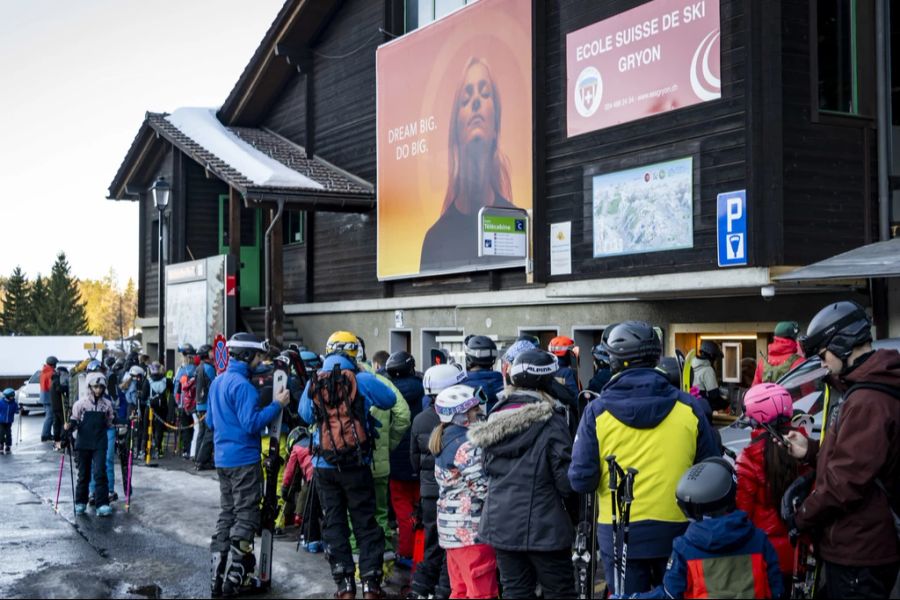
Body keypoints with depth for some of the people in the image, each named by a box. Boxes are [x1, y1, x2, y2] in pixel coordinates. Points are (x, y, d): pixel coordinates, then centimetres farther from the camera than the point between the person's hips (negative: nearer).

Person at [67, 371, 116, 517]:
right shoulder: (81, 403, -3)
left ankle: (102, 505, -10)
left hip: (100, 443, 0)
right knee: (83, 474, 10)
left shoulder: (107, 404, 3)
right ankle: (80, 503, 25)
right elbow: (74, 420, 1)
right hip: (84, 442, 0)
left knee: (100, 472, -10)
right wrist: (69, 426, -16)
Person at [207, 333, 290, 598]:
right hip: (244, 459, -9)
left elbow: (211, 422, 20)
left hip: (222, 459, 9)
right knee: (246, 517, -2)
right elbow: (251, 424, -24)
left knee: (227, 514, 15)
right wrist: (276, 405, -19)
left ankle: (218, 576, 18)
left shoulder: (217, 382, 11)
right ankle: (235, 578, -1)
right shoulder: (242, 385, -18)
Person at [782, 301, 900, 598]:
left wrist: (802, 517, -13)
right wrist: (810, 451, 8)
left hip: (858, 553, -10)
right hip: (859, 544, 10)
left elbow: (848, 479, -26)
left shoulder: (867, 401, -23)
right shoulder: (870, 389, 13)